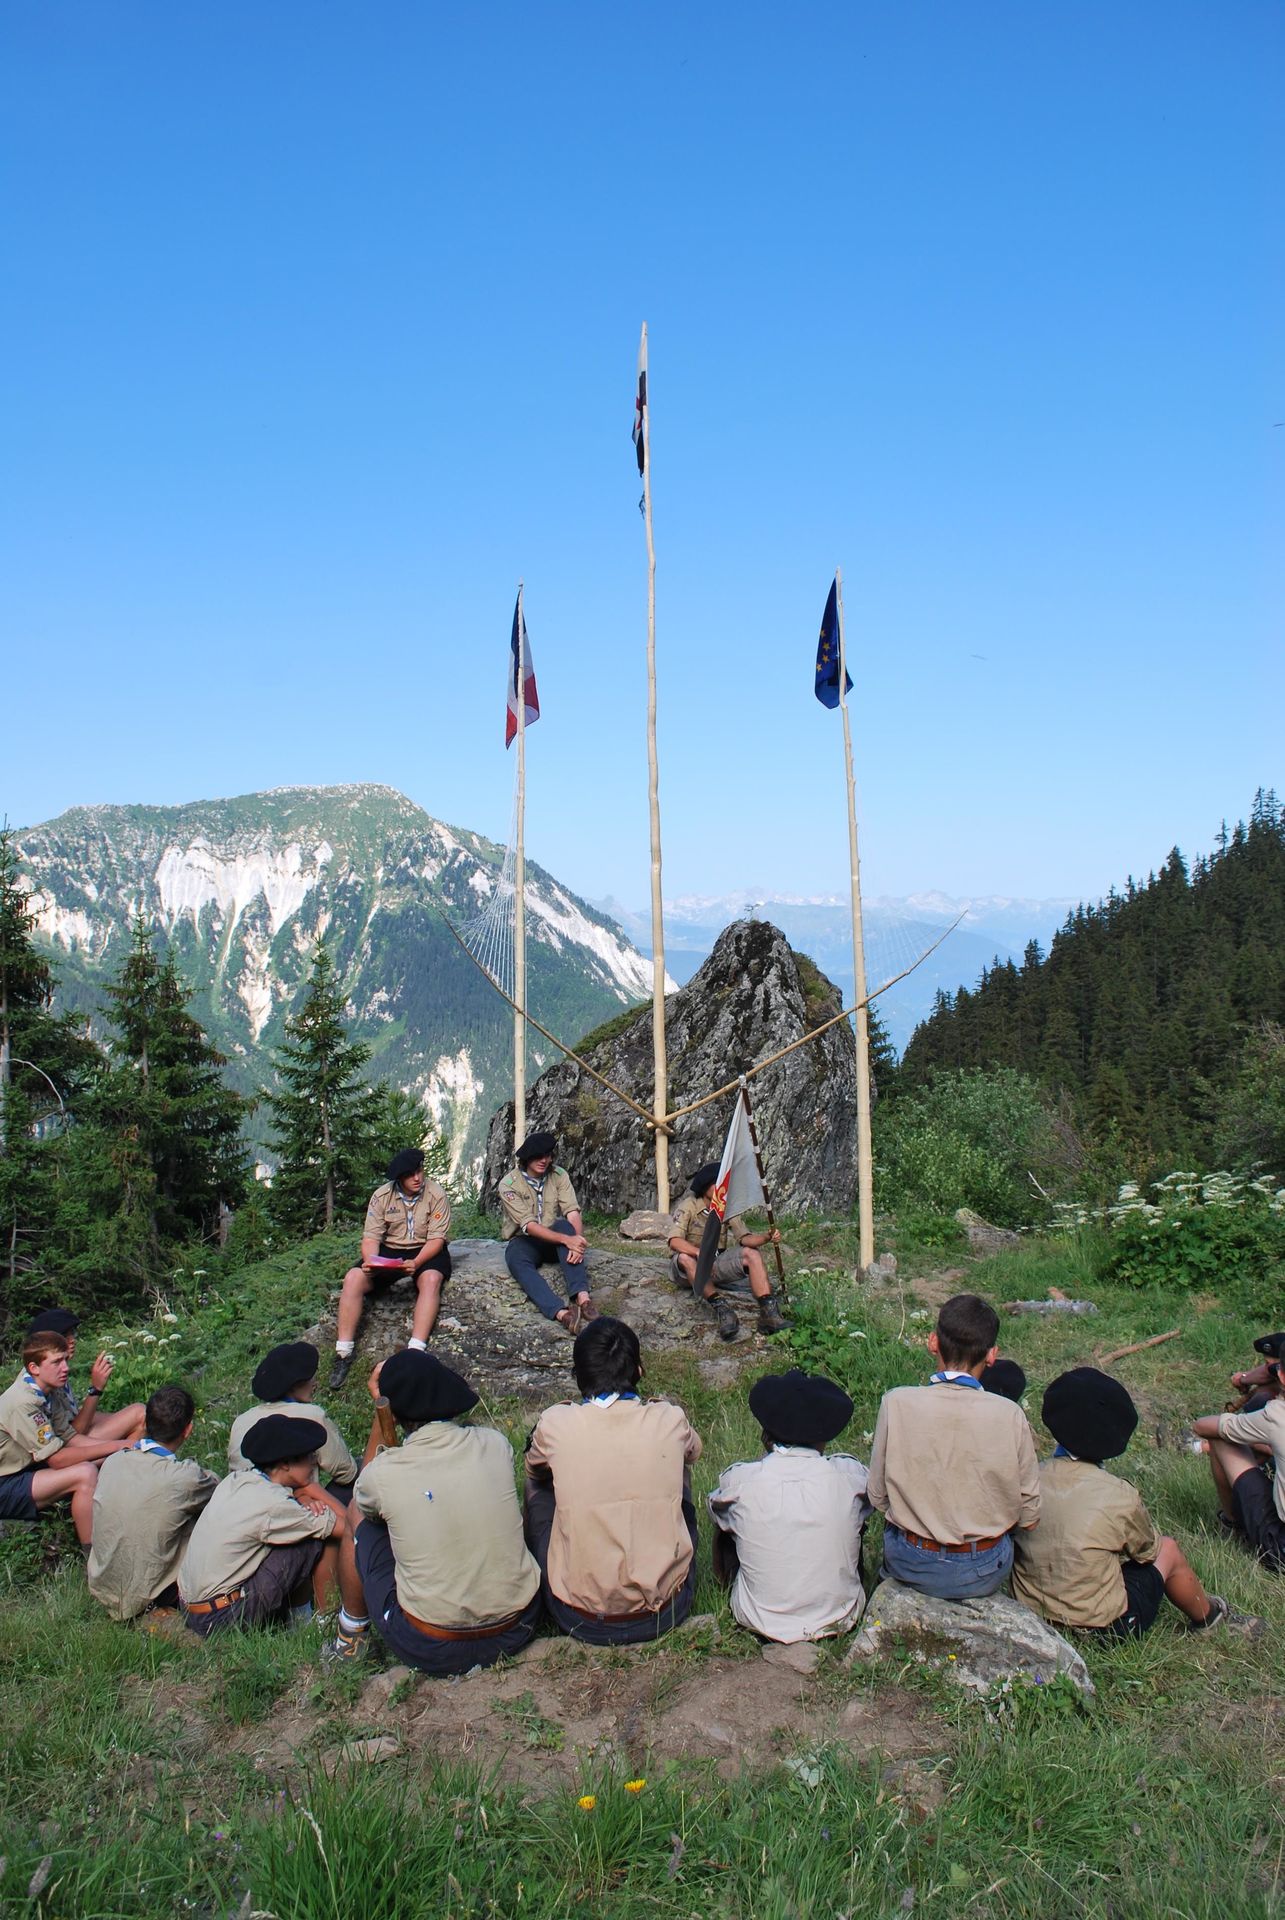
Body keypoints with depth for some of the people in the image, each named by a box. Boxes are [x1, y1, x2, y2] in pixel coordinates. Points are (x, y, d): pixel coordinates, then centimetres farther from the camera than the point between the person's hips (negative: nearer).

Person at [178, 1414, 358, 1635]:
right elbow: (344, 1525, -17)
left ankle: (299, 1616, 19)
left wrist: (304, 1498, -5)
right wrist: (310, 1490, -1)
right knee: (323, 1536, -9)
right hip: (221, 1619, -9)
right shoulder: (271, 1504, -21)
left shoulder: (236, 1480, 1)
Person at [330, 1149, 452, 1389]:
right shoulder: (382, 1196, -4)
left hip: (426, 1252, -2)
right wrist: (370, 1261, -28)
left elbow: (437, 1238, -15)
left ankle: (416, 1351, -43)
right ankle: (343, 1354, -20)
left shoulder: (436, 1194, -12)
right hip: (389, 1251, 3)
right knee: (353, 1278, -22)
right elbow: (371, 1237, -6)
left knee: (431, 1279, -36)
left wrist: (416, 1263, -33)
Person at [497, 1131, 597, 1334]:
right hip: (524, 1241, -2)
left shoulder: (559, 1175, -4)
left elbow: (573, 1213, -15)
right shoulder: (509, 1184, -15)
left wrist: (577, 1241, -37)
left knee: (564, 1225, -32)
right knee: (516, 1260, -37)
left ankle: (583, 1297, -46)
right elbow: (529, 1226, -25)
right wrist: (566, 1239, -39)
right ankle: (562, 1313, -56)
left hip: (553, 1241, 2)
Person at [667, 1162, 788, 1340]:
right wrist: (700, 1253, -45)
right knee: (685, 1258, -38)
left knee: (752, 1254, -16)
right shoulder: (688, 1206, -14)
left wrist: (767, 1238, -27)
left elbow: (744, 1237, -7)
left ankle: (768, 1312, -30)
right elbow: (675, 1241, -27)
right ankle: (720, 1307, -42)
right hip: (688, 1271, -5)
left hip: (716, 1264, 5)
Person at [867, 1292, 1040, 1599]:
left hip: (911, 1567, 0)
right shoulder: (1009, 1415, -19)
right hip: (985, 1574, 0)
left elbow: (878, 1496, -7)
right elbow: (1029, 1516, -8)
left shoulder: (897, 1403, -19)